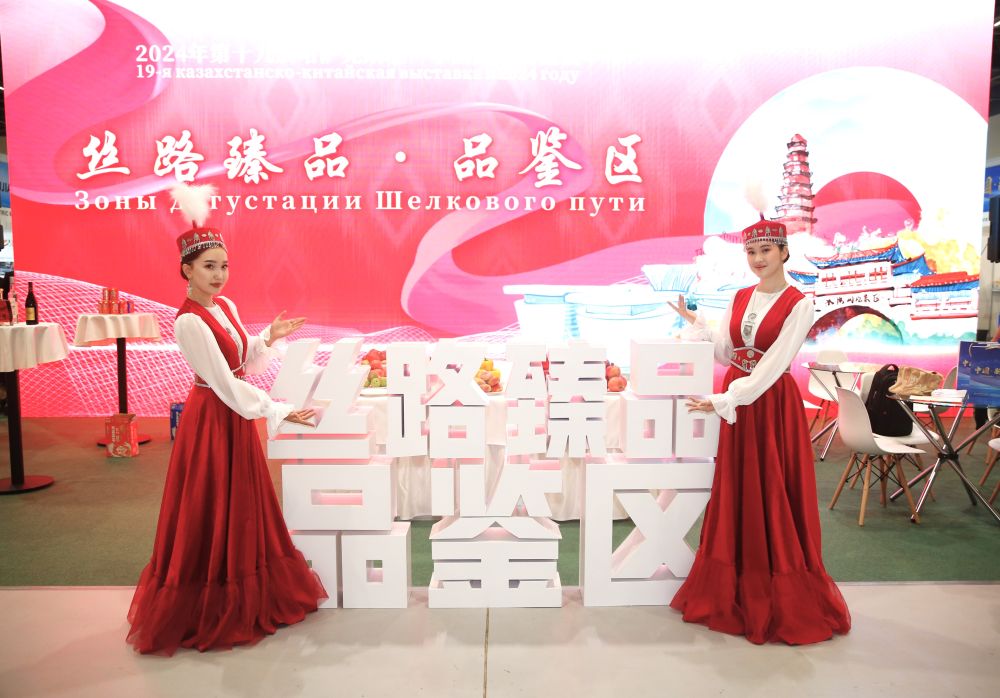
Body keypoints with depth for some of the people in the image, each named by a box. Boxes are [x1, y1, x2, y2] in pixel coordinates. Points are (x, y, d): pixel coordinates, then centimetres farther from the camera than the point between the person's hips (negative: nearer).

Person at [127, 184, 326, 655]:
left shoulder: (226, 307, 5)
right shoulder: (189, 322, -20)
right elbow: (225, 383, -23)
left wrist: (268, 338, 0)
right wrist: (281, 413, -23)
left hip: (236, 417, 8)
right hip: (210, 419, -8)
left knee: (244, 507, 16)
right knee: (211, 512, 3)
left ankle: (246, 597, 33)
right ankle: (207, 613, 20)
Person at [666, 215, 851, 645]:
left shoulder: (798, 305, -10)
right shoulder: (740, 298, 9)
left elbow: (772, 365, -19)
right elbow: (725, 354, 8)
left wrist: (724, 401, -25)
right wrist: (695, 323, -2)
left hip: (772, 405, -6)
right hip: (734, 404, 6)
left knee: (772, 498, 1)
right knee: (735, 496, 10)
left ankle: (780, 600, 17)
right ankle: (734, 592, 23)